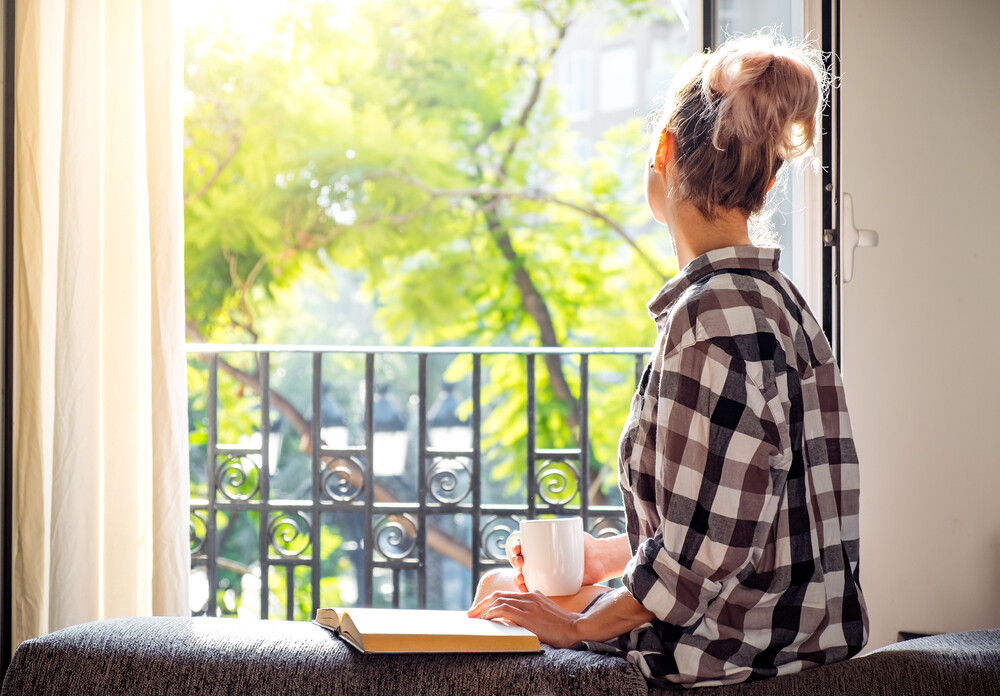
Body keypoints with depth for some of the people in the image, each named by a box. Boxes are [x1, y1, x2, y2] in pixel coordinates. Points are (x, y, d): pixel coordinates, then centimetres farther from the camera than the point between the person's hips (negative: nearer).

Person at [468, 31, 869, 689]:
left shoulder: (717, 313, -23)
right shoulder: (771, 296, 8)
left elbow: (705, 551, -24)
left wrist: (577, 625, -13)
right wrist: (604, 556, 16)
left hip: (735, 655, -9)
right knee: (504, 583, 19)